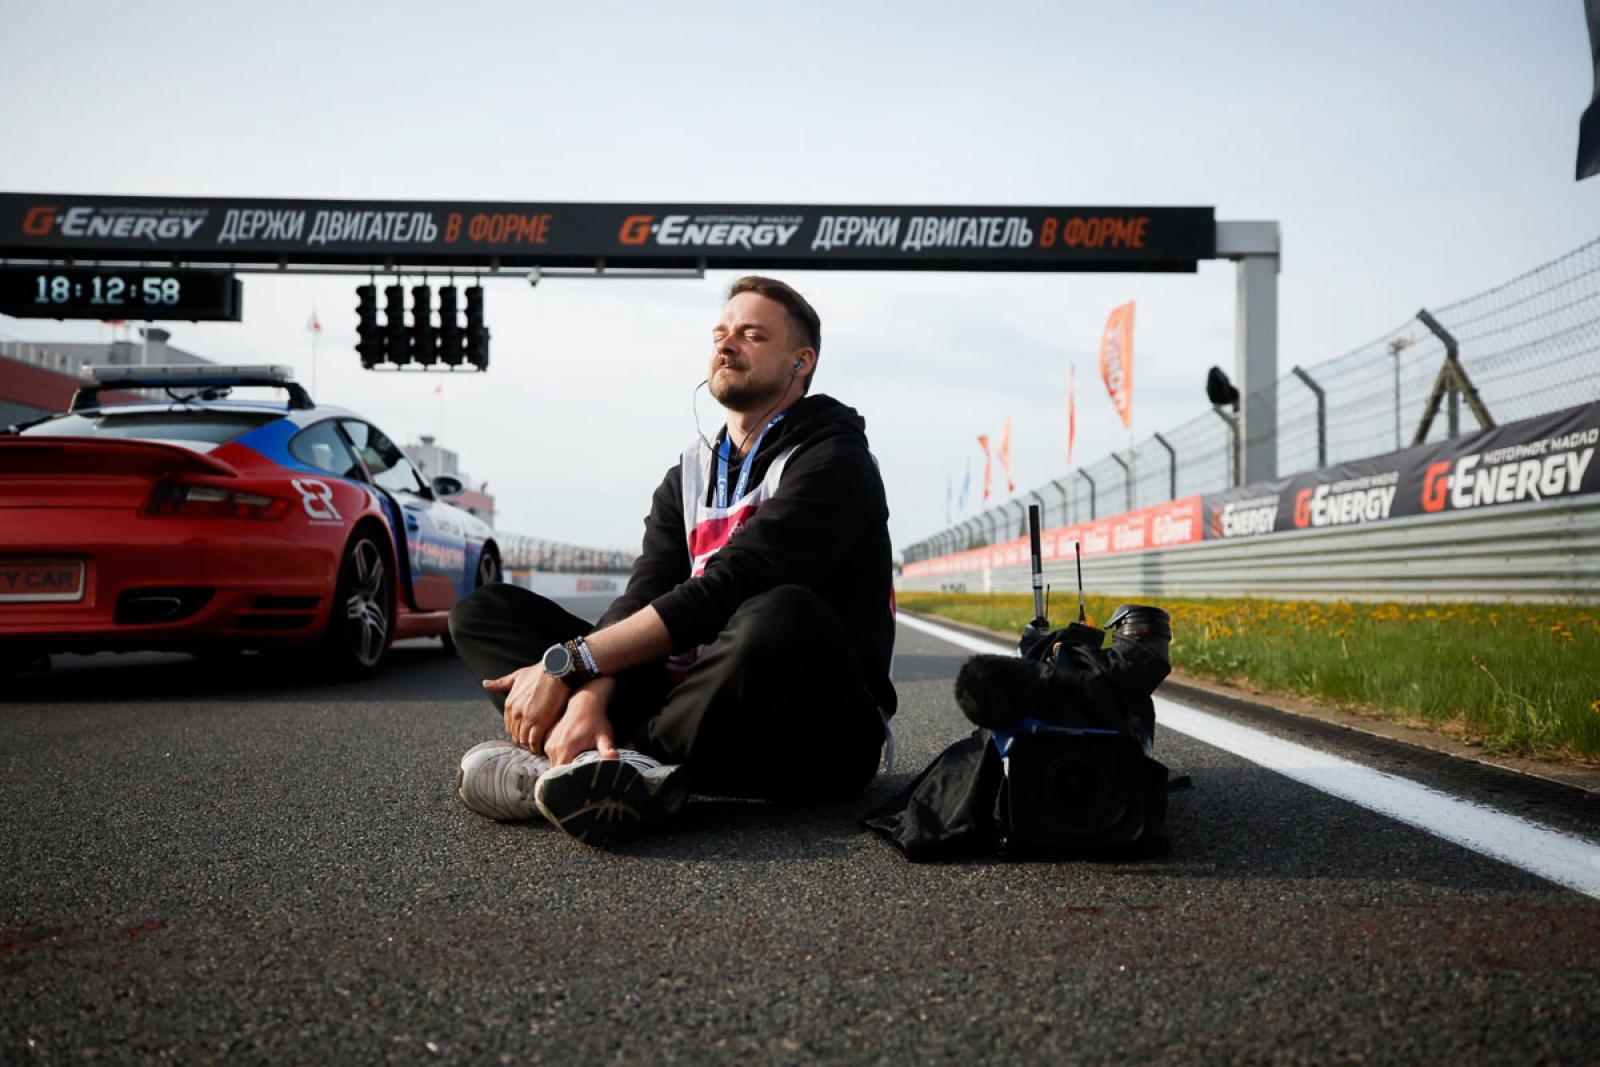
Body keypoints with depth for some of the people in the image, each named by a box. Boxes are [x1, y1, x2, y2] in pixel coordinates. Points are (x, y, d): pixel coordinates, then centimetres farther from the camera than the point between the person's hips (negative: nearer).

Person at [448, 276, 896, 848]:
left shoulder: (834, 459, -5)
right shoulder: (690, 474, 17)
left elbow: (726, 593, -18)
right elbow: (642, 599, 1)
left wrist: (567, 662, -19)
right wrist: (589, 694, -21)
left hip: (817, 734, -6)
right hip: (707, 715, 6)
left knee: (783, 617, -41)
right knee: (484, 610, -1)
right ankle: (628, 767, -28)